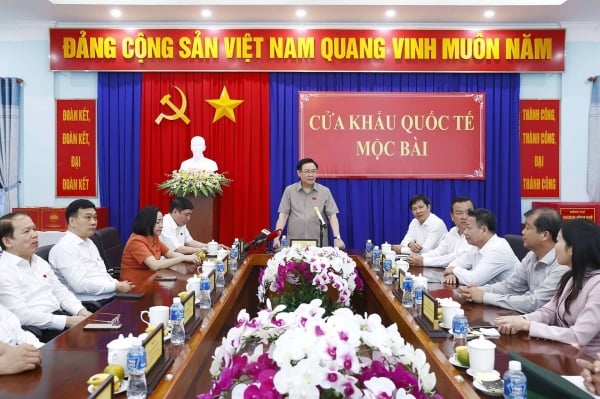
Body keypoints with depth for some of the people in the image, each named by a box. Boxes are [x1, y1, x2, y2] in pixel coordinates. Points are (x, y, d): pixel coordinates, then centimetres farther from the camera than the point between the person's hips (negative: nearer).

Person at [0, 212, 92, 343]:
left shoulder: (39, 262, 16)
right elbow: (21, 315, -19)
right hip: (38, 330, -8)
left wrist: (81, 311, -4)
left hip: (60, 316, 8)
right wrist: (67, 321, -23)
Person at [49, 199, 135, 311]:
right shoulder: (64, 248, -11)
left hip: (110, 298, 8)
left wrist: (118, 284, 1)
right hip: (89, 306, -8)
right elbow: (80, 285, -20)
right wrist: (117, 286, -13)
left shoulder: (89, 243, 17)